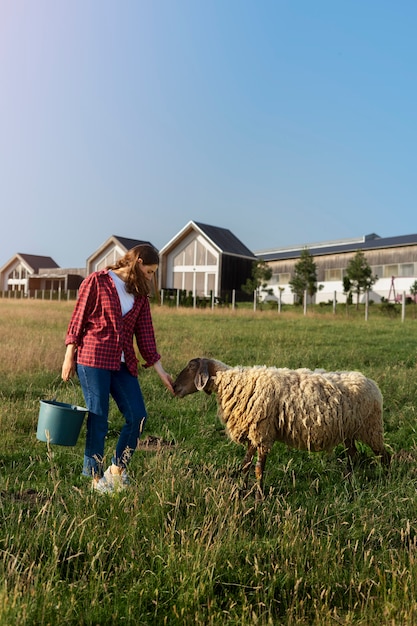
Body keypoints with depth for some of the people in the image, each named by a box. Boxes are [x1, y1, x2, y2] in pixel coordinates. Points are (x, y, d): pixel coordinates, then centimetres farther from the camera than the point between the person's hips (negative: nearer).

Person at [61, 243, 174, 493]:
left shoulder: (140, 294, 12)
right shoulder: (97, 281, -3)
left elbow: (145, 335, 11)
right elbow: (78, 319, -2)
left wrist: (161, 372, 7)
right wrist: (69, 357, -5)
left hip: (124, 363, 6)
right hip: (93, 359, -6)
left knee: (138, 416, 2)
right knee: (98, 419, 0)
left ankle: (117, 469, 21)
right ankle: (93, 475, 18)